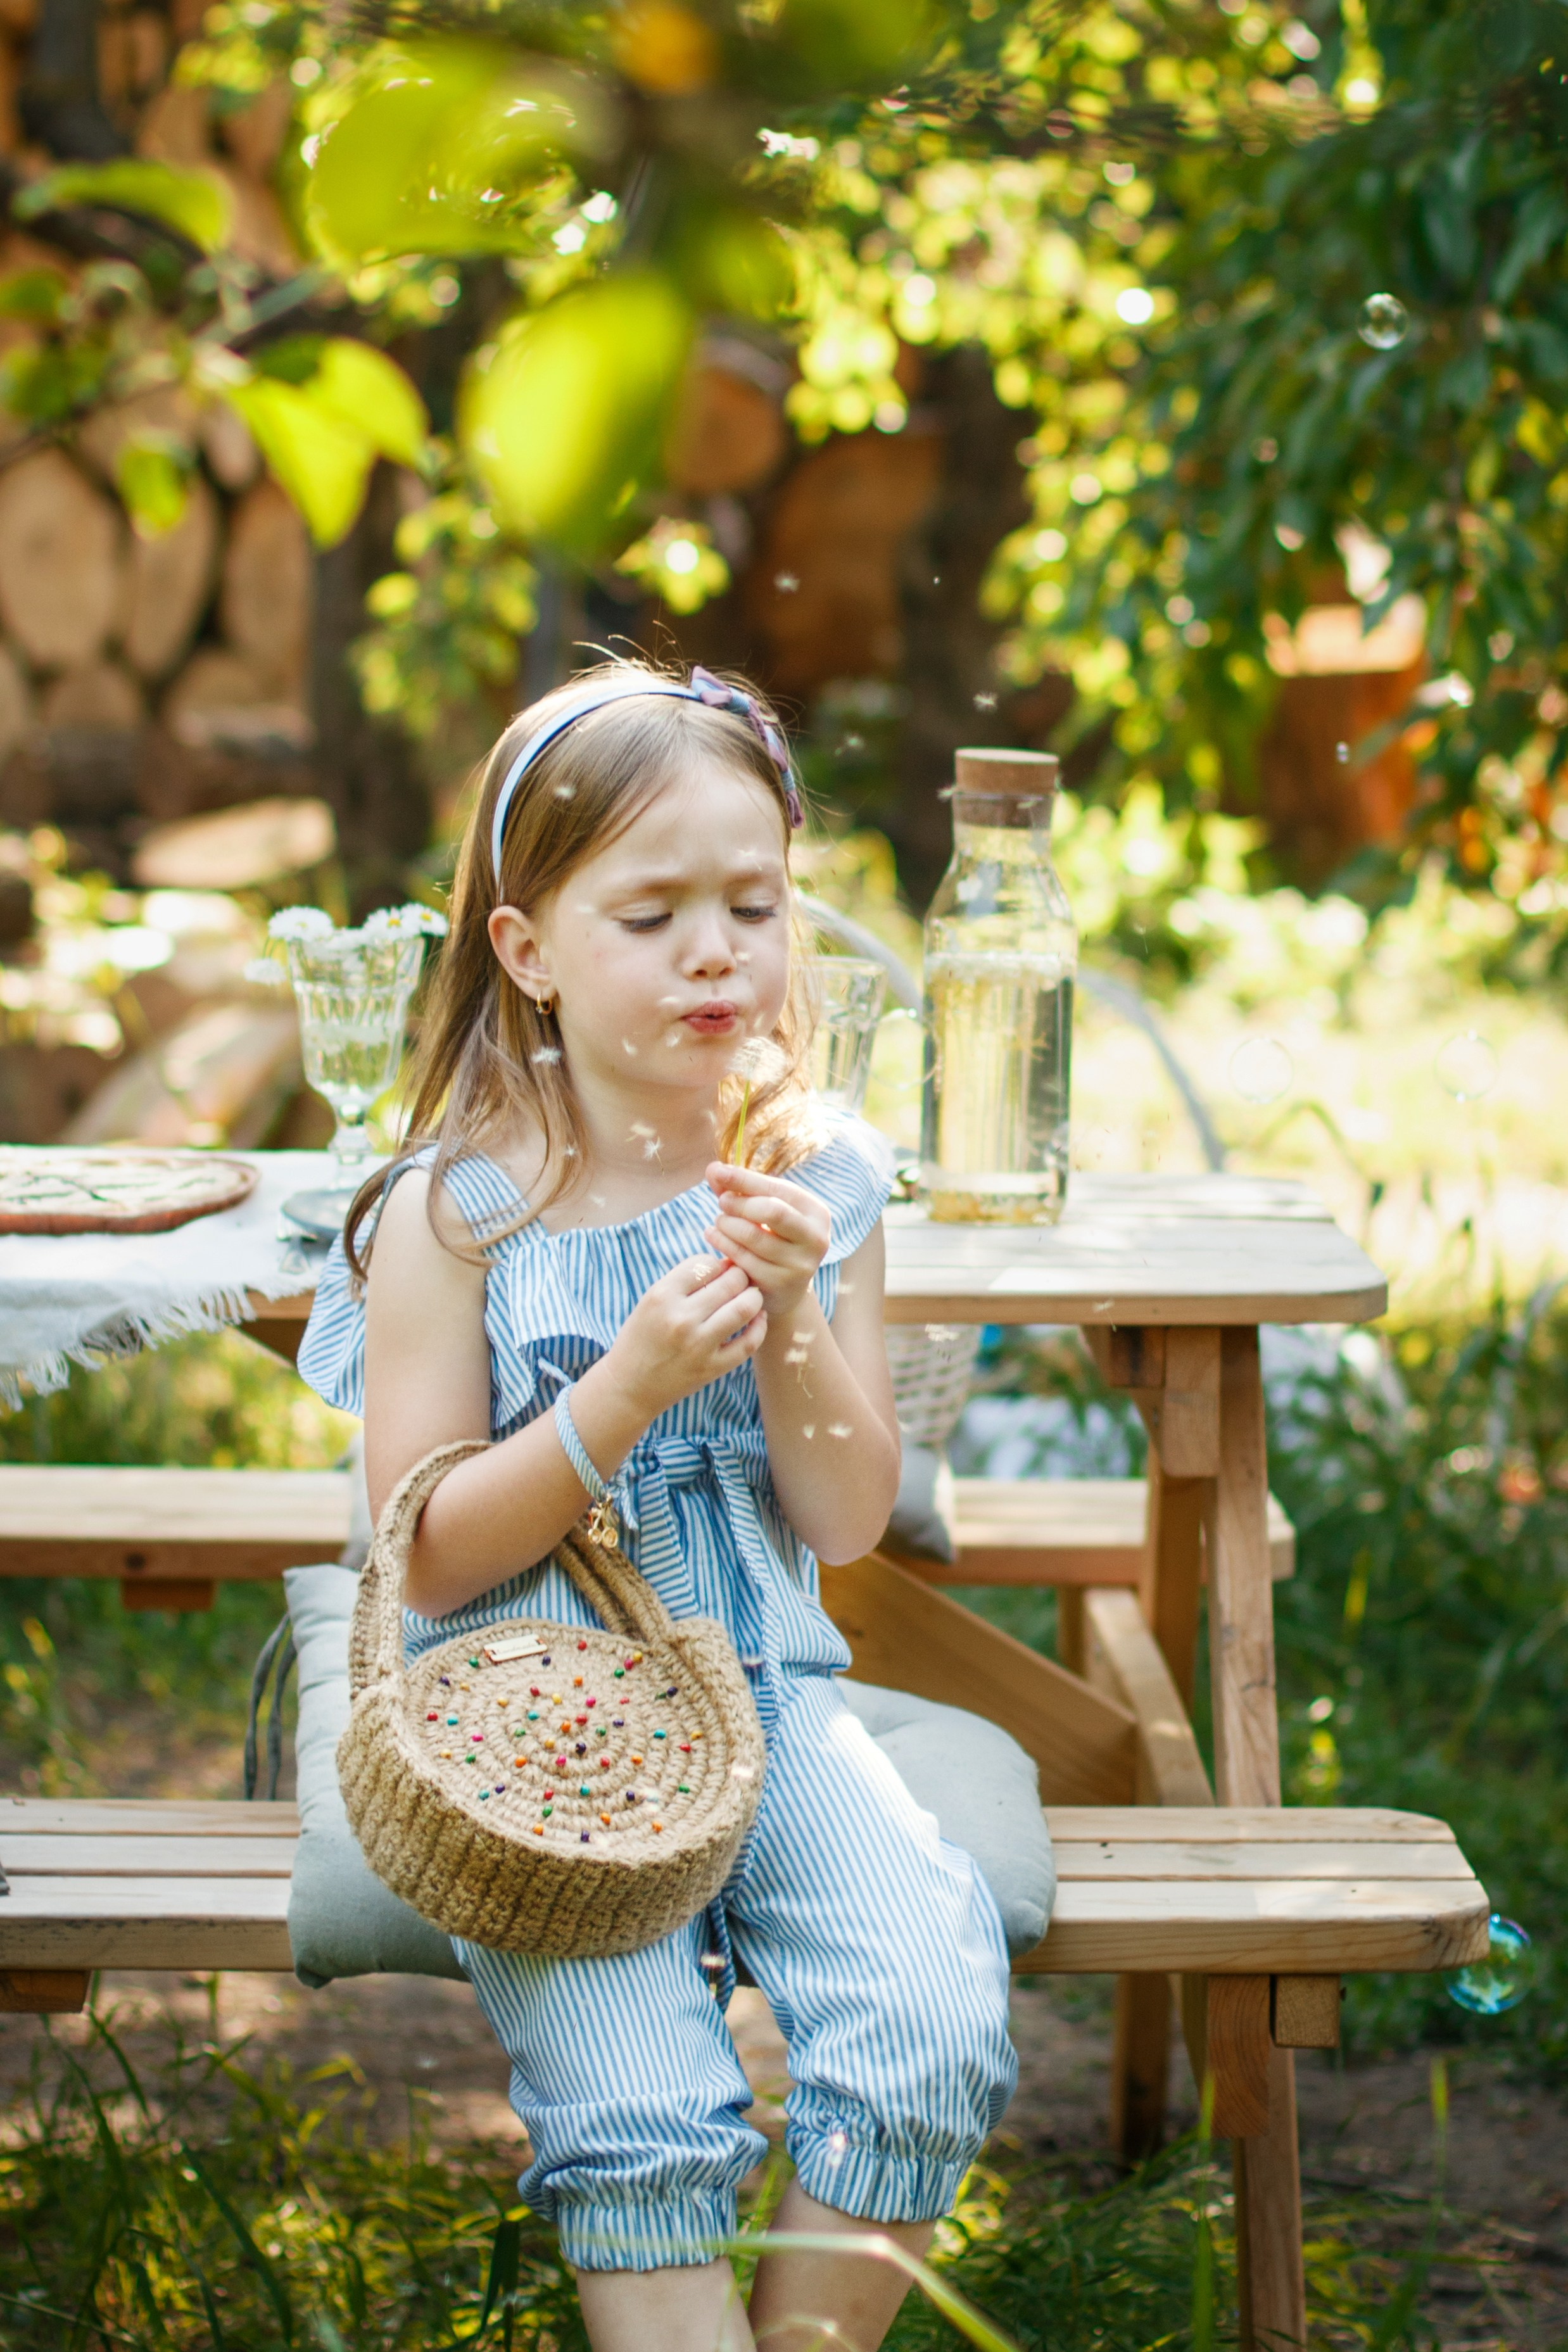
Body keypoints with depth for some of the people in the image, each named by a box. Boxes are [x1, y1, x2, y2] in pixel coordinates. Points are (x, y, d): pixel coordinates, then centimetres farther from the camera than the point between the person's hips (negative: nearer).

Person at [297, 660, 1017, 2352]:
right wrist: (624, 1391, -20)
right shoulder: (459, 1210, -6)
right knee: (638, 2108, -25)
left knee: (935, 2025, -20)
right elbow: (429, 1564, -8)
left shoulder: (818, 1180, 3)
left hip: (764, 1698, 3)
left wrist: (795, 1320, -15)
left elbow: (849, 1521, 3)